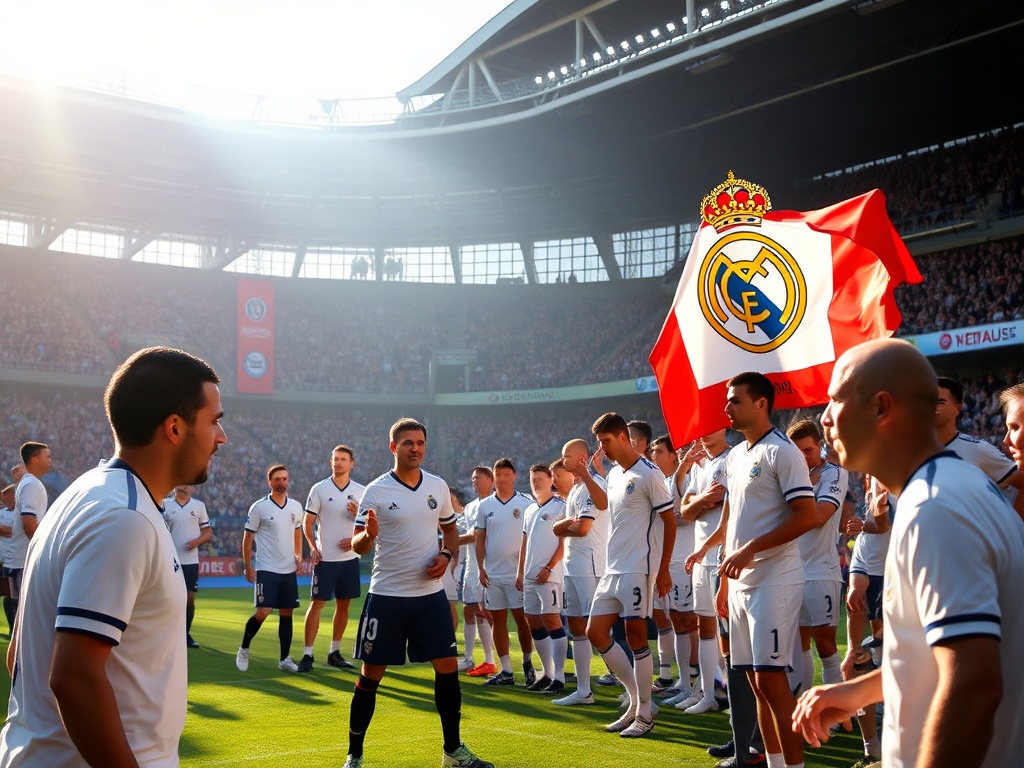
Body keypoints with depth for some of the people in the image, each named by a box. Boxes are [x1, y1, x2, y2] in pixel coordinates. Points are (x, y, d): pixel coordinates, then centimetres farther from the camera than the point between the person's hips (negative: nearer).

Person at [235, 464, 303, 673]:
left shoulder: (296, 506, 7)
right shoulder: (259, 507, -6)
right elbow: (247, 538, -2)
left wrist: (298, 555, 7)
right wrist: (248, 567, -6)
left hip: (289, 570, 4)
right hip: (266, 569, -4)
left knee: (286, 614, 6)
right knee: (262, 612, -11)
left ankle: (285, 659, 15)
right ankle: (243, 650, 12)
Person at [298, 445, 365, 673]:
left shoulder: (361, 491, 5)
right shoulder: (319, 489, -2)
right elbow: (307, 522, 0)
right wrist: (313, 547, -12)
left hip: (349, 558, 3)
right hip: (325, 558, -3)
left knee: (343, 605, 8)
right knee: (316, 604, -4)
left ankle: (334, 653, 19)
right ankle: (307, 655, -1)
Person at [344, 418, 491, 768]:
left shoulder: (438, 486, 4)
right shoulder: (376, 491, -8)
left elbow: (450, 527, 19)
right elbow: (357, 546, -10)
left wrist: (448, 556, -1)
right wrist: (368, 534, -33)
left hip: (430, 594, 4)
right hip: (386, 596, -3)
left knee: (447, 667, 2)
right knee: (371, 674, 1)